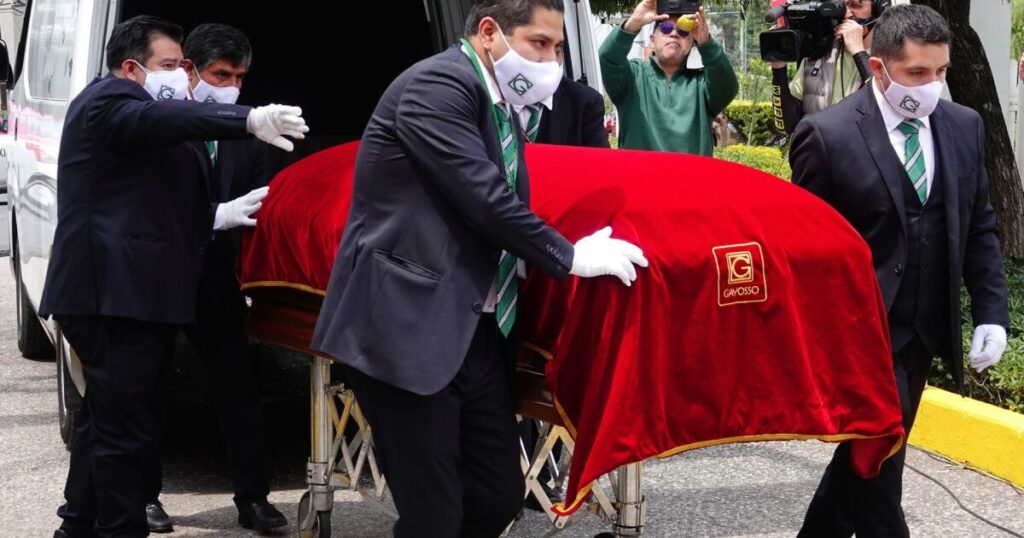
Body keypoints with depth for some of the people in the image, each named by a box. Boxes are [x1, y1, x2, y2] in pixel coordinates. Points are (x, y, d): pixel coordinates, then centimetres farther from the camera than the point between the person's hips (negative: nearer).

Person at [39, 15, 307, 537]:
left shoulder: (127, 108, 25)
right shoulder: (108, 98, -8)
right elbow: (161, 119, -30)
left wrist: (216, 217, 20)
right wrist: (250, 120, -43)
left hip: (119, 294, 11)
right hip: (115, 294, -11)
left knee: (105, 419, 19)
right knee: (126, 429, -11)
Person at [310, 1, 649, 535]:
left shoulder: (496, 104, 15)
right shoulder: (436, 85, -14)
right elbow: (486, 200, -19)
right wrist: (570, 257, -8)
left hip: (473, 332, 9)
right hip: (408, 330, -9)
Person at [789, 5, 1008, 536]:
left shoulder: (964, 127, 4)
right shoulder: (827, 134, -12)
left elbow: (980, 229, 11)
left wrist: (991, 312, 1)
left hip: (925, 331, 6)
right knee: (877, 458, -4)